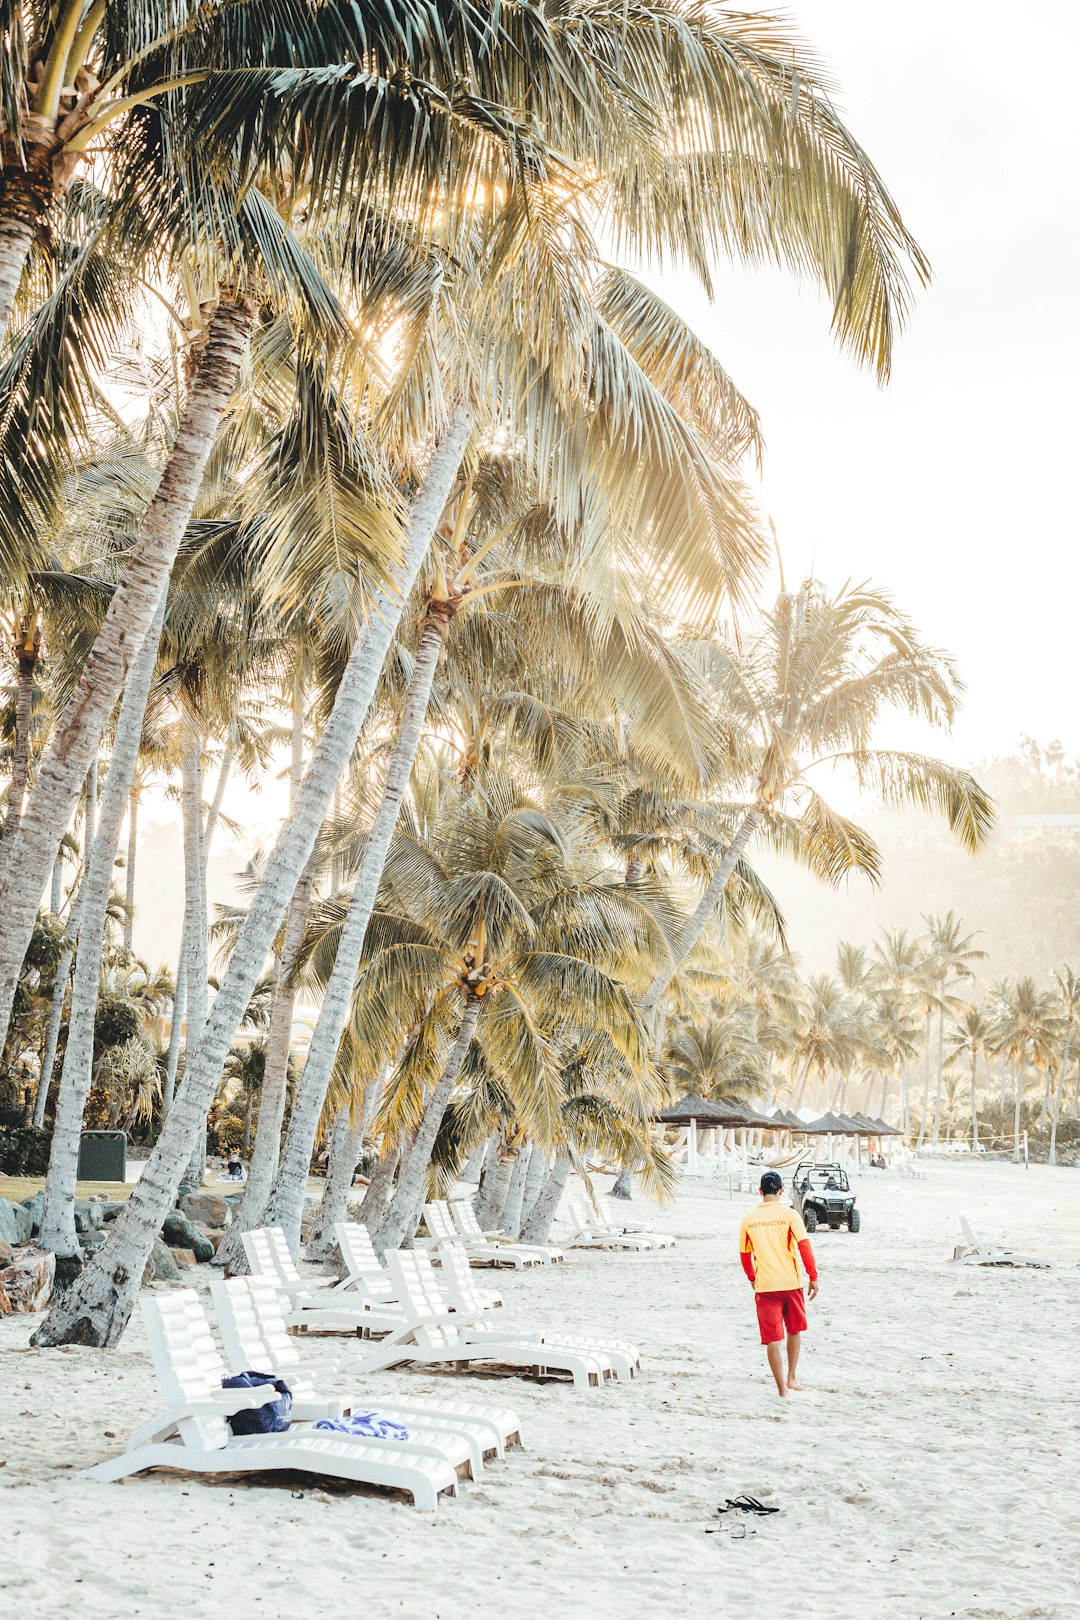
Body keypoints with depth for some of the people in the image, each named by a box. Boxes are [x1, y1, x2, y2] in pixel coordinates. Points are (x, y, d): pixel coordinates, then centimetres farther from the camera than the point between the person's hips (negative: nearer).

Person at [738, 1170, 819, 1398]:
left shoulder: (749, 1219, 3)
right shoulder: (790, 1214, -5)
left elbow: (744, 1253, 12)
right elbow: (804, 1246, -12)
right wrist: (813, 1277, -5)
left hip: (764, 1286, 1)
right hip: (791, 1282, 0)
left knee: (773, 1338, 3)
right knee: (795, 1330, 22)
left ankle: (782, 1390, 1)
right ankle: (791, 1378, 26)